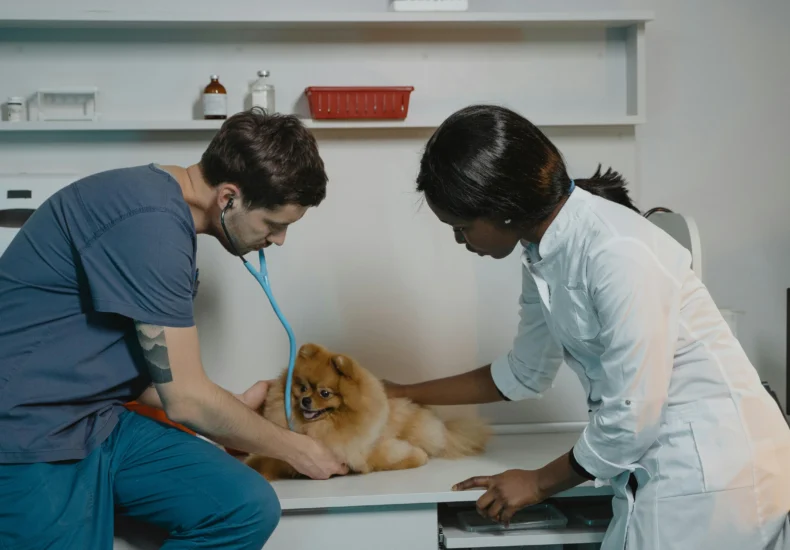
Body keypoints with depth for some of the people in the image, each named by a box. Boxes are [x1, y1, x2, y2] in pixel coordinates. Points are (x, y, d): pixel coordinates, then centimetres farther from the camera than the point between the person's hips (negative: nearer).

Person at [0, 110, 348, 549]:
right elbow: (186, 399, -16)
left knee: (250, 507, -9)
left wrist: (236, 407, 15)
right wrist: (295, 448, -3)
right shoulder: (151, 221, -22)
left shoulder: (169, 212, 7)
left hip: (101, 419, 8)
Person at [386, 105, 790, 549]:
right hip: (664, 471, 7)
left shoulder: (618, 253, -23)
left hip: (717, 473, -7)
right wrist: (405, 394, 22)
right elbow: (524, 374, 20)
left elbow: (631, 417, -20)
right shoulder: (544, 257, 5)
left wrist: (539, 484, -4)